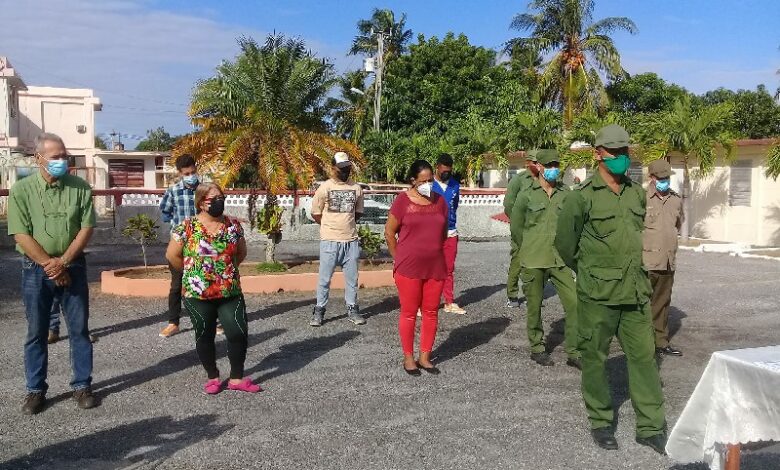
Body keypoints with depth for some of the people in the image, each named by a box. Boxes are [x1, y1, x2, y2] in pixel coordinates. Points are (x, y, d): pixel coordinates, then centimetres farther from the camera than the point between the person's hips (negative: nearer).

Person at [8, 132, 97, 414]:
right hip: (36, 269, -1)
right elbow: (21, 235, -9)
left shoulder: (80, 187, -2)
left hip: (73, 266, 1)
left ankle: (82, 385, 18)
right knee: (36, 332, 8)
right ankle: (35, 390, 20)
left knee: (79, 329, 6)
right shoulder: (22, 190, -5)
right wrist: (49, 264, -14)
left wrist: (63, 262, -13)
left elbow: (86, 228, -5)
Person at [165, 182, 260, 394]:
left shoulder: (233, 225, 1)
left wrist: (227, 269, 9)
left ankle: (237, 378, 13)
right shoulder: (186, 227, -8)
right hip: (197, 294, -2)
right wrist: (192, 273, 5)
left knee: (238, 333, -2)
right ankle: (213, 378, 26)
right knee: (204, 336, 9)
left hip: (231, 292, 2)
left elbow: (241, 253, 14)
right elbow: (172, 255, -1)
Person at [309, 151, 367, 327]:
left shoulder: (356, 188, 5)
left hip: (351, 241, 3)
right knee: (324, 278, 3)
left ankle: (352, 309, 21)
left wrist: (346, 224, 12)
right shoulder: (324, 188, -4)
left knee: (352, 278, 9)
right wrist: (331, 226, 11)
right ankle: (319, 311, 14)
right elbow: (315, 213, 4)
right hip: (330, 241, -3)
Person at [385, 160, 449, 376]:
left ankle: (425, 356, 20)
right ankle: (408, 357, 16)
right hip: (409, 267, -4)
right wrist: (399, 258, 2)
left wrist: (434, 252, 13)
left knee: (431, 312, 8)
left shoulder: (440, 201, 6)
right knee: (409, 313, 3)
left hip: (435, 267, 4)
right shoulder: (403, 200, -6)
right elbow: (389, 232, -1)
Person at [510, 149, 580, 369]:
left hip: (560, 260, 2)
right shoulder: (526, 195, -3)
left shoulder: (566, 193, 4)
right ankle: (537, 348, 25)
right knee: (534, 307, 8)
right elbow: (516, 227, 6)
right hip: (533, 262, -2)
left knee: (573, 303, -5)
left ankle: (574, 352, 6)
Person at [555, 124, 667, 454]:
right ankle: (600, 423, 22)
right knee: (595, 357, 6)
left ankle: (650, 427, 18)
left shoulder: (637, 194, 8)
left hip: (635, 290, 5)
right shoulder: (582, 197, -8)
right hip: (597, 294, -5)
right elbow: (565, 242, -1)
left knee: (643, 355, 7)